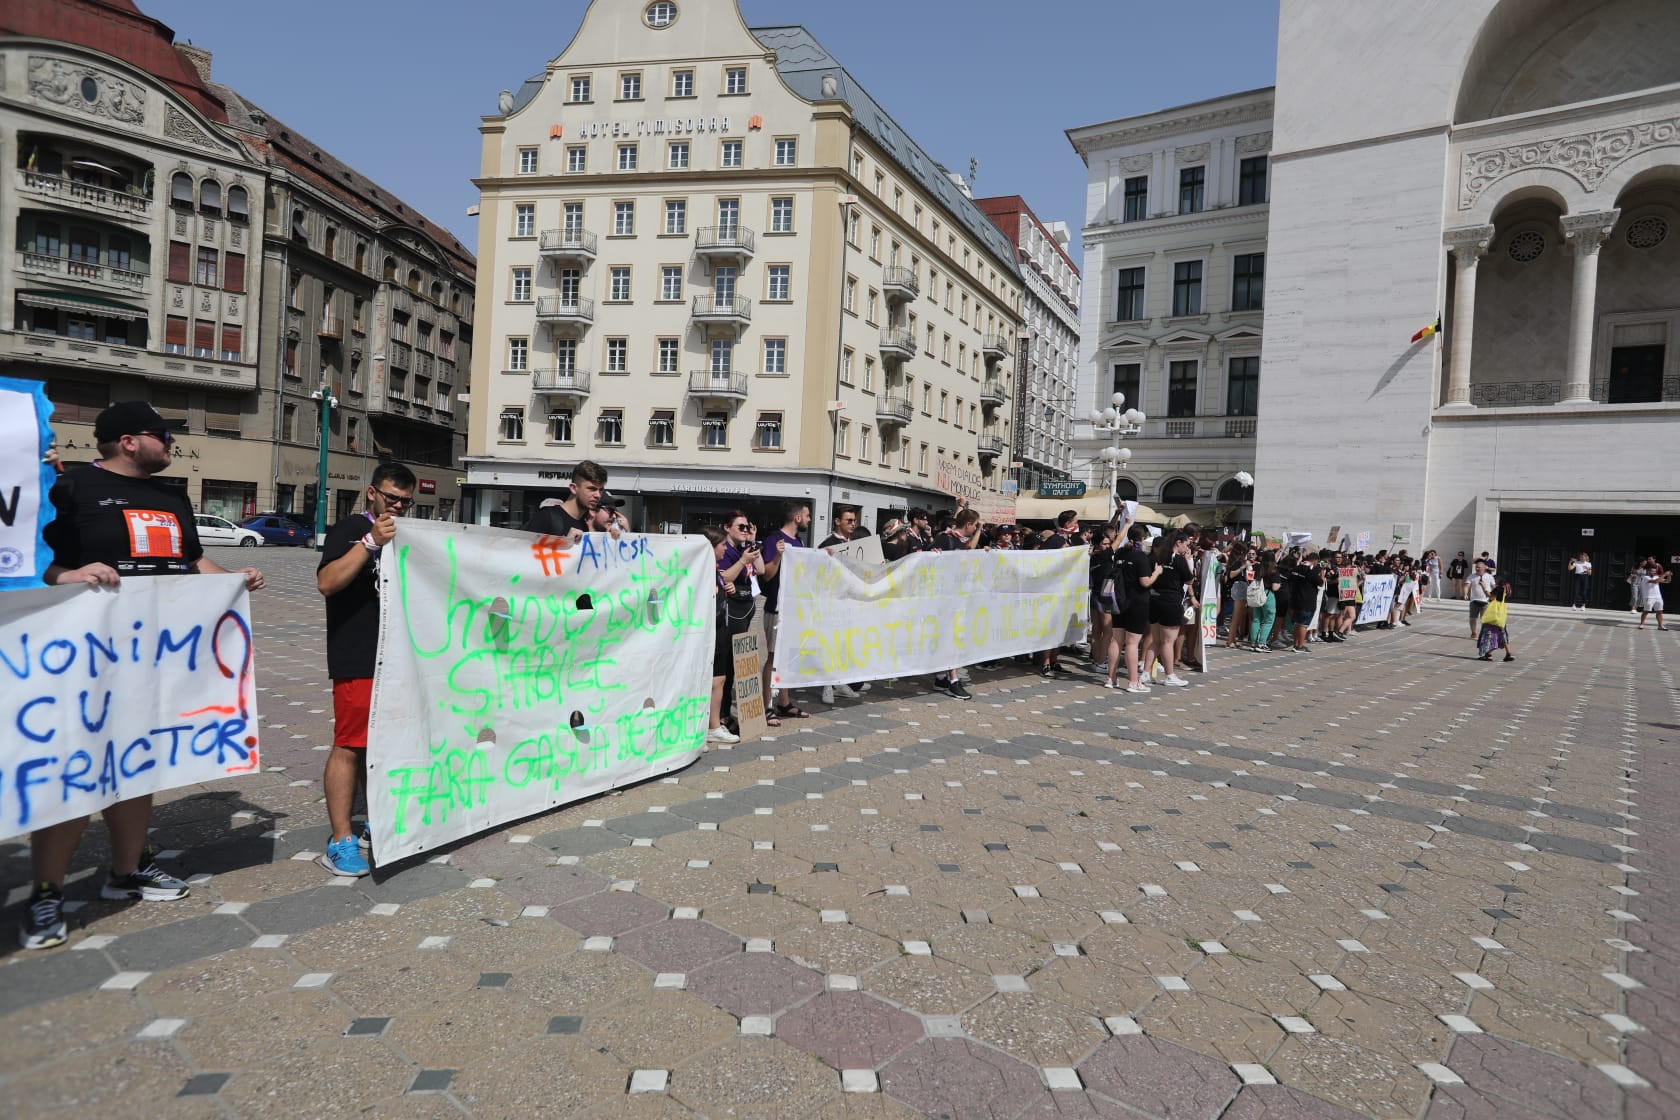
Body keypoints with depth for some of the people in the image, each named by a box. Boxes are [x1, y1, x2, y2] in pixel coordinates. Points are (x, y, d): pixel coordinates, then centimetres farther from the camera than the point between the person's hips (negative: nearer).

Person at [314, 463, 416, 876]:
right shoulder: (349, 530, -3)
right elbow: (327, 583, -18)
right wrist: (371, 542, -23)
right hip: (357, 659, -7)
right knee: (350, 746, -5)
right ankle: (340, 842, 2)